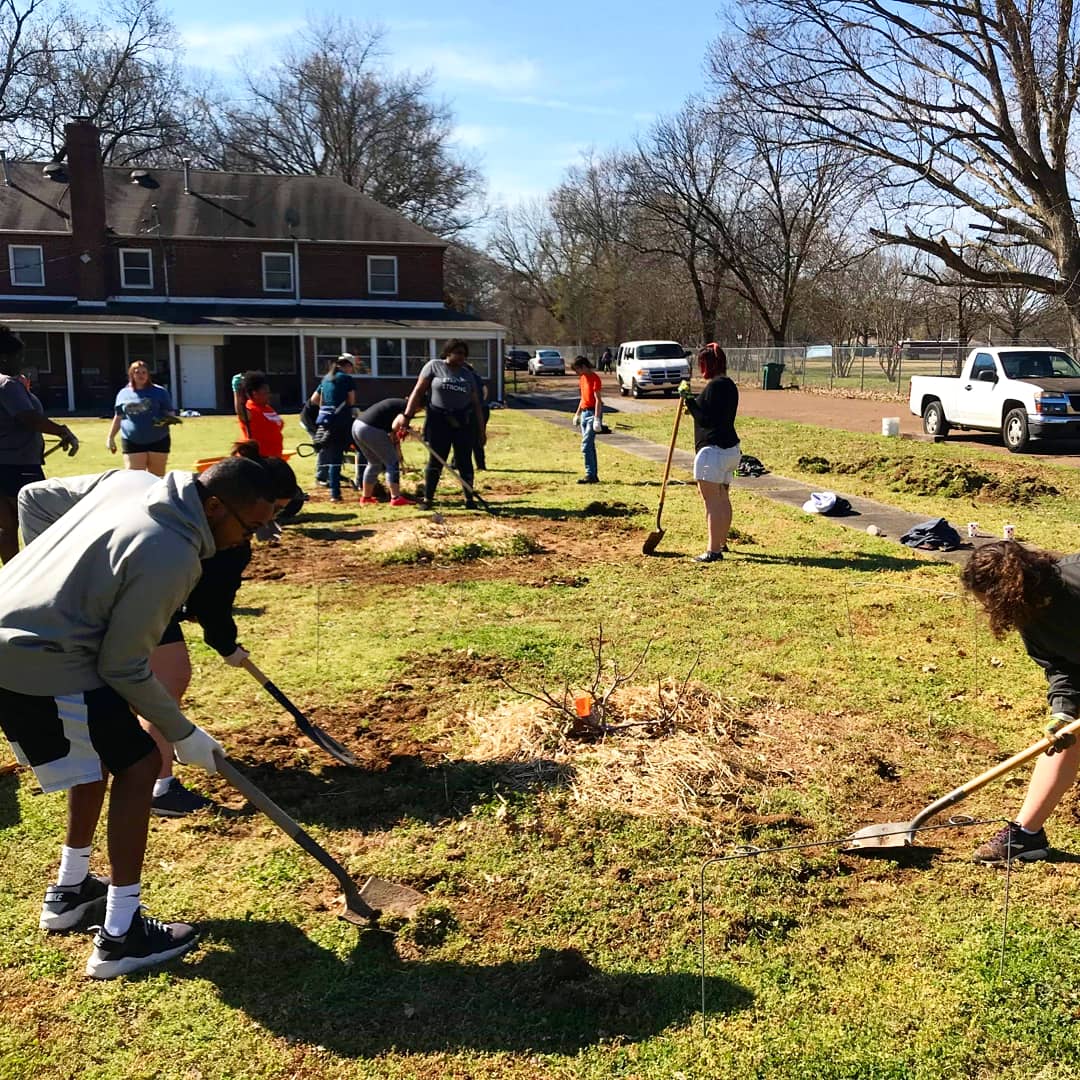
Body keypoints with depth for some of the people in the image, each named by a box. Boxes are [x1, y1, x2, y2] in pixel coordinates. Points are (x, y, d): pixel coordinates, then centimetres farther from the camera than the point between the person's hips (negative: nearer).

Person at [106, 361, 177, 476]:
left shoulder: (159, 392, 3)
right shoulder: (123, 393, 9)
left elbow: (170, 412, 4)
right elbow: (118, 417, 17)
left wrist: (169, 419, -19)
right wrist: (110, 437, 16)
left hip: (158, 441, -1)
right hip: (132, 442, 1)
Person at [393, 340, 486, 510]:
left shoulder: (467, 375, 11)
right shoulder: (434, 366, 2)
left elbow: (476, 404, 12)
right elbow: (418, 391, -3)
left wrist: (481, 430, 8)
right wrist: (406, 416, -10)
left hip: (464, 421, 3)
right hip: (439, 419, -3)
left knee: (465, 460, 3)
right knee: (436, 459, -2)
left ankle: (469, 499, 11)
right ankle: (427, 499, 5)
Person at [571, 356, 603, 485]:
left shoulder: (594, 378, -13)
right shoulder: (582, 378, 13)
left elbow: (598, 399, -18)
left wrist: (597, 419, -24)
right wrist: (577, 414, 22)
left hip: (593, 412, -9)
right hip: (584, 413, 9)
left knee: (586, 445, -14)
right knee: (589, 446, 9)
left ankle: (590, 475, -11)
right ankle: (593, 476, 13)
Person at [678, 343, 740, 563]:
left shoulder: (714, 386, -16)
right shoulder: (729, 385, 14)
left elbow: (705, 419, -20)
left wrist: (688, 398, -17)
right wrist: (693, 404, 20)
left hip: (713, 450, -10)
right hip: (731, 449, 11)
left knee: (712, 501, -7)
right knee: (723, 499, 20)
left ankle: (713, 551, -5)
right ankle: (722, 543, 32)